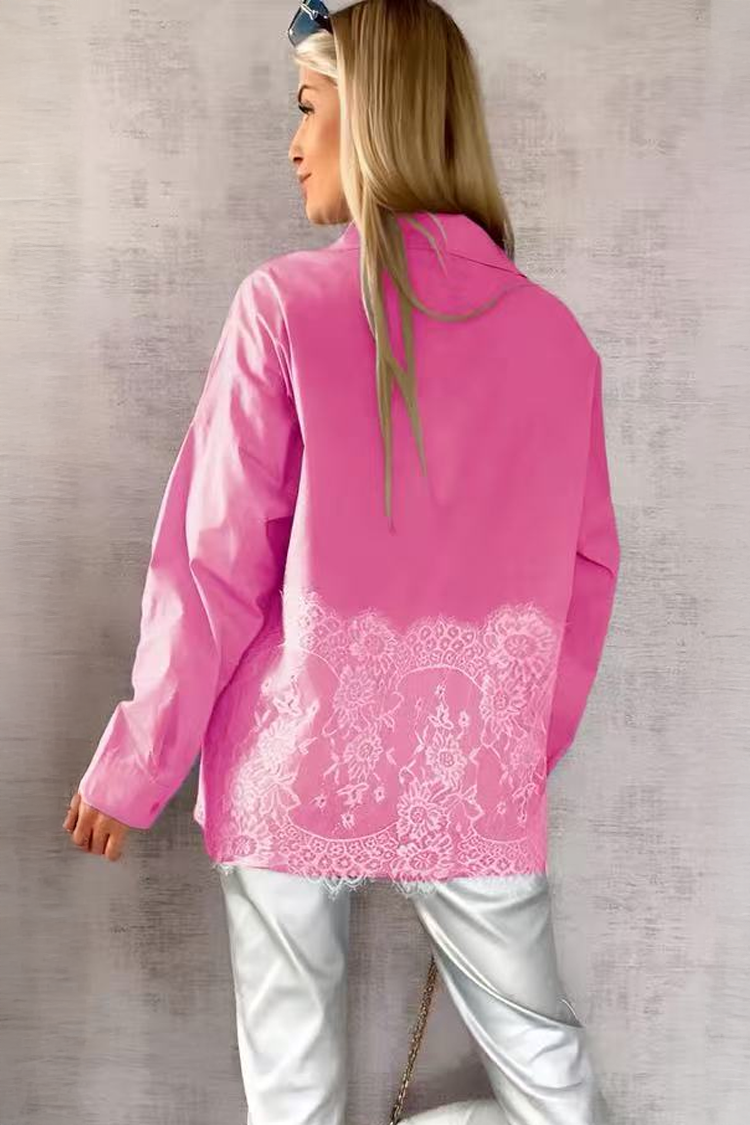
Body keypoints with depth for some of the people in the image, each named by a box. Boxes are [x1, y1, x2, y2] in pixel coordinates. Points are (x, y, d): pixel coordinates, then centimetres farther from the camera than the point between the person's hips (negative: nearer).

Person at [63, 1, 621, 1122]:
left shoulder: (288, 303, -10)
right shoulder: (557, 333, 0)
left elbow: (215, 563, -10)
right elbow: (586, 564, 5)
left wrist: (133, 766, 2)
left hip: (296, 765, -2)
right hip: (480, 778, 3)